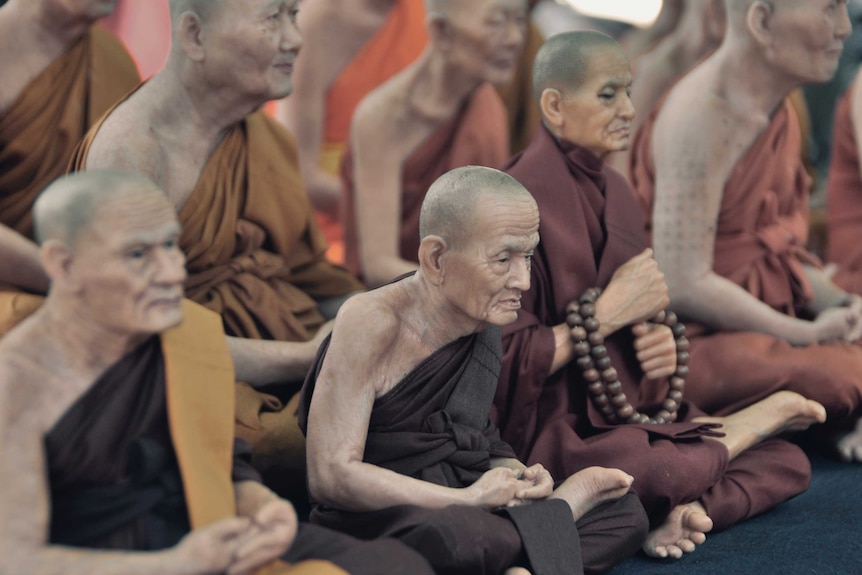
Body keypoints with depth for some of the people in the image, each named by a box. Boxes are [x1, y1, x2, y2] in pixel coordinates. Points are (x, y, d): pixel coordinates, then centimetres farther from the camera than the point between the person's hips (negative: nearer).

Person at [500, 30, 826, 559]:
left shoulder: (613, 188, 11)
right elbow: (507, 360, -19)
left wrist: (661, 334, -6)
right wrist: (610, 309, -18)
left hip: (635, 405, 8)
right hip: (559, 425, -8)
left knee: (789, 464, -2)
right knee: (662, 469, -36)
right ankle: (756, 419, -7)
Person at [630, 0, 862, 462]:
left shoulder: (775, 110, 10)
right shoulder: (702, 117, -20)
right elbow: (683, 286, -23)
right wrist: (806, 333, -14)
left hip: (772, 315, 9)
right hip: (698, 338, -9)